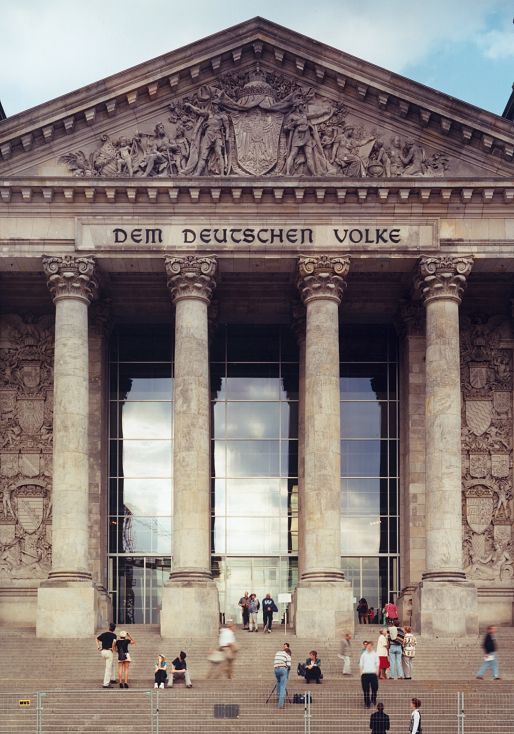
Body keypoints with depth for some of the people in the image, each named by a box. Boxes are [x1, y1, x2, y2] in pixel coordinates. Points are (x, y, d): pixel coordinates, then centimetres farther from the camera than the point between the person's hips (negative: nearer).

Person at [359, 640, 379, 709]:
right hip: (365, 673, 0)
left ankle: (373, 700, 20)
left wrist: (377, 672, 0)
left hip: (373, 673, 0)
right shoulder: (363, 655, 8)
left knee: (374, 688, -1)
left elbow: (377, 664, 9)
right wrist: (361, 672, 1)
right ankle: (367, 703, 5)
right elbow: (361, 664, 10)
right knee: (366, 689, -1)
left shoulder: (375, 654, 7)